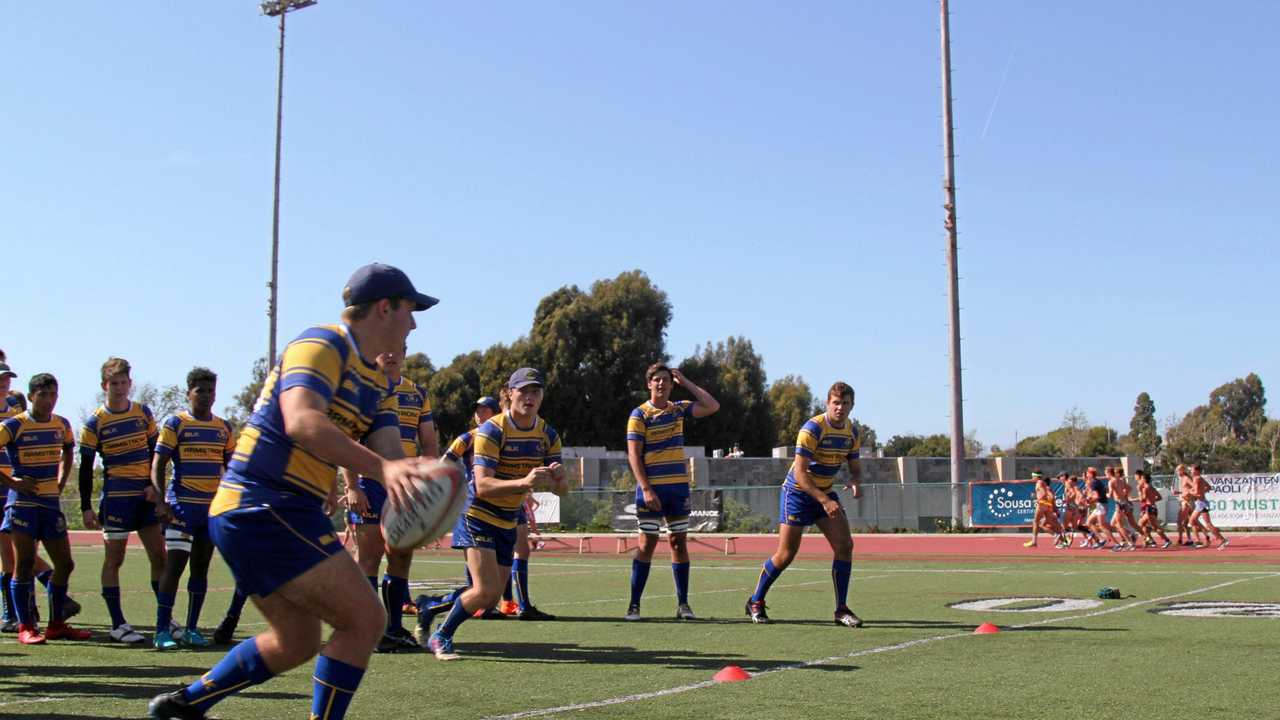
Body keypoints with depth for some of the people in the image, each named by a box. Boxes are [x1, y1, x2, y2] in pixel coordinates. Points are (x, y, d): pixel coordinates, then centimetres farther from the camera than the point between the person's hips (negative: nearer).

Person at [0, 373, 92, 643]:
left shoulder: (62, 425, 8)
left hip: (51, 503, 6)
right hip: (24, 502, -6)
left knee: (65, 563, 6)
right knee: (24, 564, -5)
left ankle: (57, 625, 16)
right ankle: (25, 627, 2)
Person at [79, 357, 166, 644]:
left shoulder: (143, 412, 7)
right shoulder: (95, 422, -4)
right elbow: (86, 467, -2)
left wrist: (155, 485, -1)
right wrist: (86, 507, -5)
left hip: (146, 495, 4)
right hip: (116, 498, -4)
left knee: (159, 557, 4)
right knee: (114, 559, -1)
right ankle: (118, 625, 4)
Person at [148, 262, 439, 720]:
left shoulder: (377, 383, 17)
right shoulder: (322, 345, -11)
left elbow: (390, 455, 4)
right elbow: (302, 422, -29)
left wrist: (411, 475, -21)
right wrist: (381, 467, -39)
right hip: (266, 510, -10)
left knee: (296, 644, 19)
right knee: (365, 621, -12)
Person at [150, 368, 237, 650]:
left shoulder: (224, 428, 13)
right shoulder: (174, 423, -1)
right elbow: (158, 464, -5)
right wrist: (160, 500, -16)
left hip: (214, 507, 5)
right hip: (182, 505, -5)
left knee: (201, 567, 8)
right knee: (174, 564, -10)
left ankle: (191, 629, 15)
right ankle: (162, 630, -5)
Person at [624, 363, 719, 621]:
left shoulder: (678, 409, 9)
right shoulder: (640, 414, -4)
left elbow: (712, 406, 0)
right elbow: (633, 455, -9)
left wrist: (685, 382, 1)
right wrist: (646, 489, -17)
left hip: (678, 487, 4)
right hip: (652, 488, -4)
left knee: (679, 542, 5)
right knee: (647, 543, -4)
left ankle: (683, 604, 11)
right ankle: (634, 606, 0)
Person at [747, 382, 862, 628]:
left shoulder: (852, 432, 0)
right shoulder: (812, 428, -22)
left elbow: (855, 467, 10)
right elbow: (800, 473, -26)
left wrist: (856, 482, -14)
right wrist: (824, 501, -33)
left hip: (825, 493, 6)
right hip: (797, 492, -6)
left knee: (845, 545, -9)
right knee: (786, 554, -5)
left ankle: (841, 609, 0)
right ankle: (755, 602, 15)